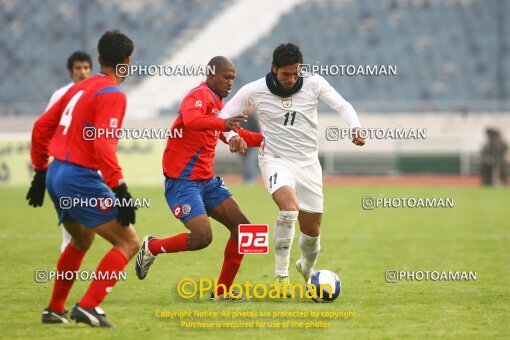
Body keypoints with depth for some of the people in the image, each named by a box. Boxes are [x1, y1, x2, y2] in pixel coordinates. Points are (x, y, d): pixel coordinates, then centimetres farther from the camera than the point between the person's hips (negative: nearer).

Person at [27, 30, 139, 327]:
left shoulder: (80, 88, 14)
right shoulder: (112, 95, -12)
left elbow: (42, 126, 18)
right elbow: (103, 145, -24)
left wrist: (41, 172, 25)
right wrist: (120, 190, -24)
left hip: (55, 174, 9)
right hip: (80, 179, -9)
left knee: (82, 240, 30)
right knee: (129, 243, -5)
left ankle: (55, 309, 35)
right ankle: (88, 306, -15)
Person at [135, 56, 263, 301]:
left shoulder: (217, 103, 18)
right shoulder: (200, 95, -13)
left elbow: (234, 135, 35)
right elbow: (191, 119, -37)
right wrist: (223, 124, -52)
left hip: (207, 181, 10)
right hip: (182, 181, -10)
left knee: (242, 228, 1)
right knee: (202, 237, -22)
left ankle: (222, 291, 9)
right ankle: (152, 247, 5)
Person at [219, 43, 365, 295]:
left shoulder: (313, 83, -6)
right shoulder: (254, 91, -8)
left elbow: (342, 105, -6)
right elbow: (223, 116, 0)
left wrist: (355, 127, -26)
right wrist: (231, 136, -22)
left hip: (308, 162, 3)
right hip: (276, 160, -3)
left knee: (312, 229, 8)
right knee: (290, 207, -32)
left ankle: (307, 267, 42)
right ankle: (281, 274, -22)